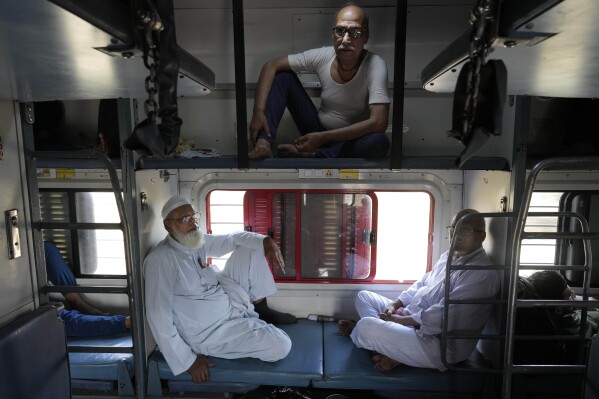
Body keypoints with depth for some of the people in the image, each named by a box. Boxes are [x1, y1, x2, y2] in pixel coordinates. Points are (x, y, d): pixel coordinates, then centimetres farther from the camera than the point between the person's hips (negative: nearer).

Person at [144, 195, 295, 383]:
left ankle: (261, 310, 16)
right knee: (281, 346, -18)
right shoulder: (160, 260, -25)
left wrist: (265, 241, -9)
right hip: (210, 331, -8)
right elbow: (158, 316, -27)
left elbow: (232, 239, 10)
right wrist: (189, 360, -23)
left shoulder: (197, 241, 0)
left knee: (250, 248, 4)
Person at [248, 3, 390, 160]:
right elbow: (271, 66, -9)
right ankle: (264, 143, -23)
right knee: (283, 75, -9)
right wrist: (259, 112, -22)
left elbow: (379, 123, -34)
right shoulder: (321, 56, -13)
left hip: (349, 139, -2)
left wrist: (323, 137, -35)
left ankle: (308, 155, -22)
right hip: (318, 129, 3)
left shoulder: (375, 65, -23)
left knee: (380, 142, -38)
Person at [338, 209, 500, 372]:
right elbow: (422, 284, 18)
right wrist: (395, 305, 1)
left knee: (366, 327, -25)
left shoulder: (482, 273, -21)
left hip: (439, 345, -10)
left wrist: (400, 319, -18)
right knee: (364, 297, 13)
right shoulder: (448, 256, 10)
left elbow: (444, 316, -27)